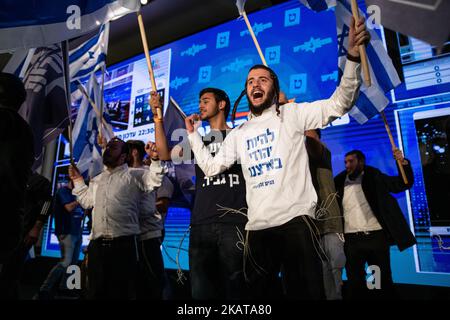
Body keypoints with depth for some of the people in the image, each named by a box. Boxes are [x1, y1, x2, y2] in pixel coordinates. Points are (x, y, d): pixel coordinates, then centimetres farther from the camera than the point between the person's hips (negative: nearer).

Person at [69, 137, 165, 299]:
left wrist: (154, 159, -24)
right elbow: (86, 201, 31)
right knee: (96, 291, 16)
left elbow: (155, 181, -12)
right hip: (97, 244, 6)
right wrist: (78, 181, 31)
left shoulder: (133, 175, 2)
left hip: (123, 243, -6)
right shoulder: (96, 180, 23)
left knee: (123, 292, 3)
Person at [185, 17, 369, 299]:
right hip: (257, 226, 5)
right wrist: (194, 135, 15)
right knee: (259, 293, 16)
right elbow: (211, 167, 17)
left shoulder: (292, 114, 5)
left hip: (295, 220, -4)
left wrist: (352, 57, -19)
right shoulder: (238, 134, 17)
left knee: (307, 291, 0)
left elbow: (339, 104, -5)